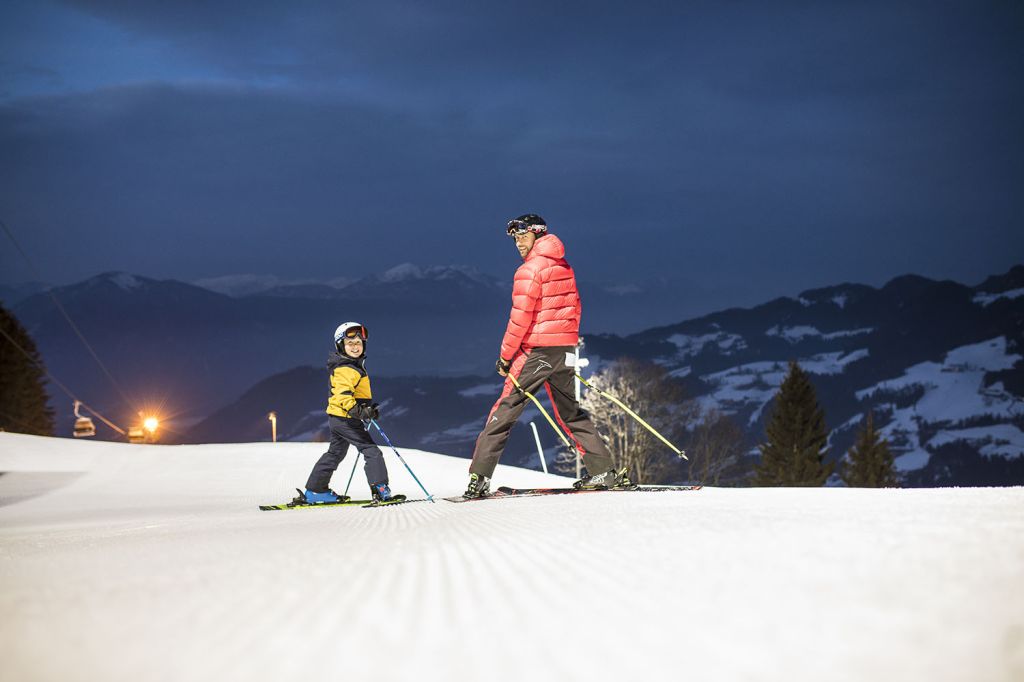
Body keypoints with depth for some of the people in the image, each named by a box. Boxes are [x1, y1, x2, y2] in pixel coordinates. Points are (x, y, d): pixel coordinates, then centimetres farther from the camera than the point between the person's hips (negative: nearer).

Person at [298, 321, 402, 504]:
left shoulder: (355, 365, 16)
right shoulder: (345, 369, -18)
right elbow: (343, 393, -31)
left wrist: (370, 407, 26)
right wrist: (357, 410, -42)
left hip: (337, 418, 11)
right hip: (345, 418, -11)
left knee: (335, 453, 18)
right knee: (371, 451, -9)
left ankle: (314, 491, 22)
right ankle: (380, 491, -12)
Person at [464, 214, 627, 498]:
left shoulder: (529, 270, -11)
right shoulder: (564, 267, 12)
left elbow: (521, 318, -15)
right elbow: (574, 308, 18)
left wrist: (505, 356, -9)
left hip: (535, 350, -7)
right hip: (565, 351, 7)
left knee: (505, 410, -4)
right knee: (570, 412, 17)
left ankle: (480, 477, -9)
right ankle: (603, 470, 12)